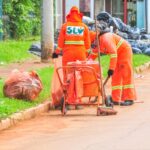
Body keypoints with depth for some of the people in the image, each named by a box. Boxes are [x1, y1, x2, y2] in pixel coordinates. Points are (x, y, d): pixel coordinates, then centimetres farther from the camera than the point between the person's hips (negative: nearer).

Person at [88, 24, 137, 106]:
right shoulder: (98, 43, 0)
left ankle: (129, 99, -10)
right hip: (117, 54, 10)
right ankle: (116, 99, 6)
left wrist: (111, 68, -38)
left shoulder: (106, 38, -31)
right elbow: (93, 54, 11)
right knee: (115, 76, 6)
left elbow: (113, 53, -37)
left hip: (125, 51, -10)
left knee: (126, 75, -10)